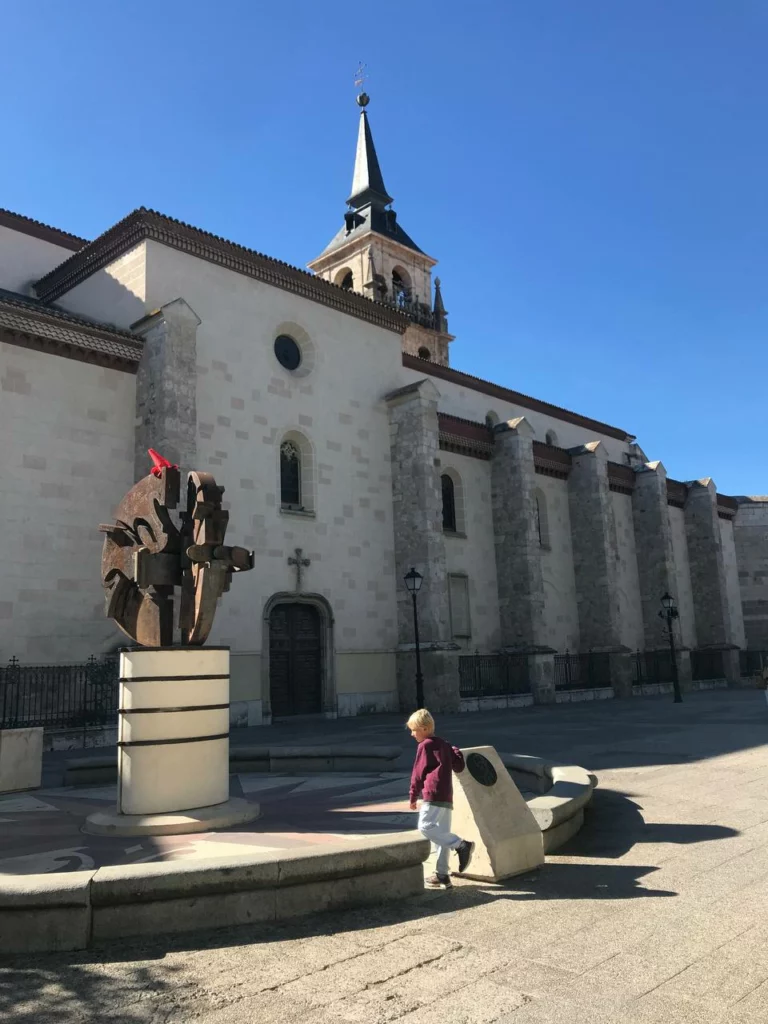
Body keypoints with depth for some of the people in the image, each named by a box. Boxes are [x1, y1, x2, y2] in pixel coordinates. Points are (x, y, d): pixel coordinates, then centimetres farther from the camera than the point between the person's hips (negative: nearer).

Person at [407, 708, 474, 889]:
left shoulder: (425, 745, -3)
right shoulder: (445, 745, 20)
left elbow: (418, 772, -2)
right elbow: (459, 767, 16)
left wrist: (413, 796, 6)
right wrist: (456, 751, 28)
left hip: (433, 795, -9)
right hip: (447, 796, 9)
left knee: (425, 826, -18)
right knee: (441, 833, 9)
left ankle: (462, 845, -24)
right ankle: (442, 875, 10)